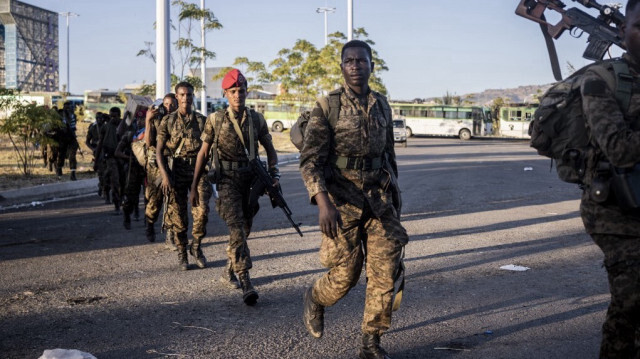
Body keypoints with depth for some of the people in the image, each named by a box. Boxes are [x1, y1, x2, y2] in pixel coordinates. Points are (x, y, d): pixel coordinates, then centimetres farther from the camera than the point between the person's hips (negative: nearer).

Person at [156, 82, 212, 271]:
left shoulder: (202, 120, 6)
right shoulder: (168, 121, 3)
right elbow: (159, 150, -1)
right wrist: (165, 175, -12)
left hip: (199, 170, 0)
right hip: (177, 172, 0)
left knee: (201, 210, -14)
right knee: (177, 215, 2)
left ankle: (196, 246, 8)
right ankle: (181, 253, 17)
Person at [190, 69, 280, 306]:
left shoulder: (256, 119, 6)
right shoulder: (216, 120, 0)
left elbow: (270, 149, 14)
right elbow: (203, 153, 4)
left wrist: (274, 174, -2)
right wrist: (194, 186, 4)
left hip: (251, 180, 4)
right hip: (228, 180, -4)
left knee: (244, 229, 12)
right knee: (236, 228, -17)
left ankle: (228, 271, 34)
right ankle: (246, 283, -23)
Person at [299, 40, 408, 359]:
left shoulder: (382, 106, 9)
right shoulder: (327, 106, -7)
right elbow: (310, 160, -12)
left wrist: (394, 197, 19)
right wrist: (323, 202, -25)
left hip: (380, 201, 4)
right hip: (342, 201, -4)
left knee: (385, 271, -2)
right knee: (345, 275, 1)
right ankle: (314, 299, 35)